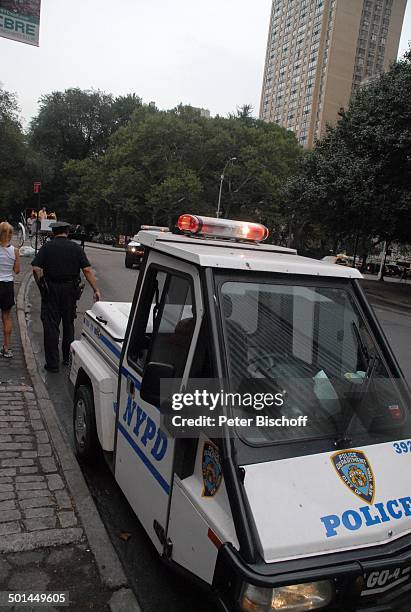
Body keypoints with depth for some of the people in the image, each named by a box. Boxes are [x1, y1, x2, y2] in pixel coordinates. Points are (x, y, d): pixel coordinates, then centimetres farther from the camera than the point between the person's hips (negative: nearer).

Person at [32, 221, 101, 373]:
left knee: (51, 326, 2)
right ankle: (67, 358, 27)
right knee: (68, 324, 17)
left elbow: (36, 268, -11)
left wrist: (41, 285, 2)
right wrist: (96, 289, -5)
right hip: (70, 290, 2)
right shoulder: (76, 248, 1)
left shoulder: (46, 247, -2)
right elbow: (87, 270, -6)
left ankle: (52, 363, 3)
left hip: (50, 290, -2)